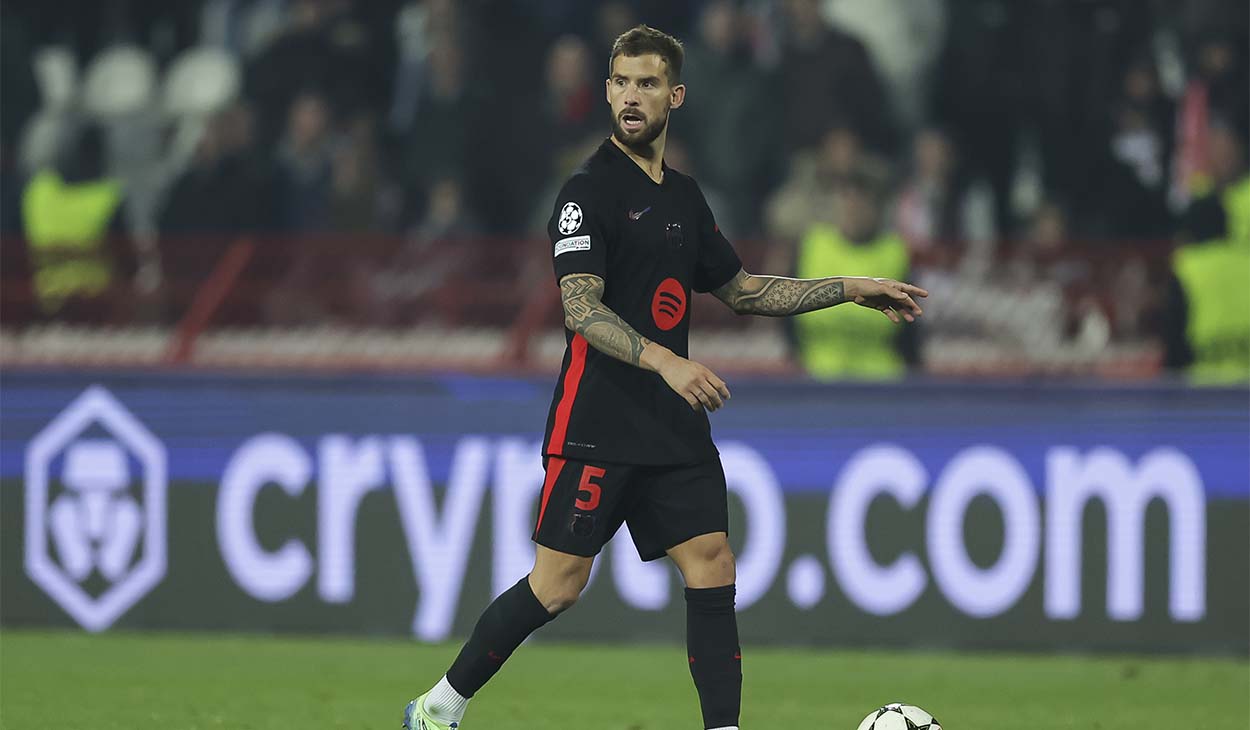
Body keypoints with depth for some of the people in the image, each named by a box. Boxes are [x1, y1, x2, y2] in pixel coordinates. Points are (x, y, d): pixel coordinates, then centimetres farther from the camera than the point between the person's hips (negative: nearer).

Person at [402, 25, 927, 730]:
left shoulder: (684, 196, 15)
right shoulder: (590, 191, -8)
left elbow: (741, 290, 27)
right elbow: (582, 308, -19)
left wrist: (855, 289, 23)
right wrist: (665, 362, -34)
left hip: (675, 426, 7)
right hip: (597, 426, -7)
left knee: (713, 567, -4)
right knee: (559, 585, -7)